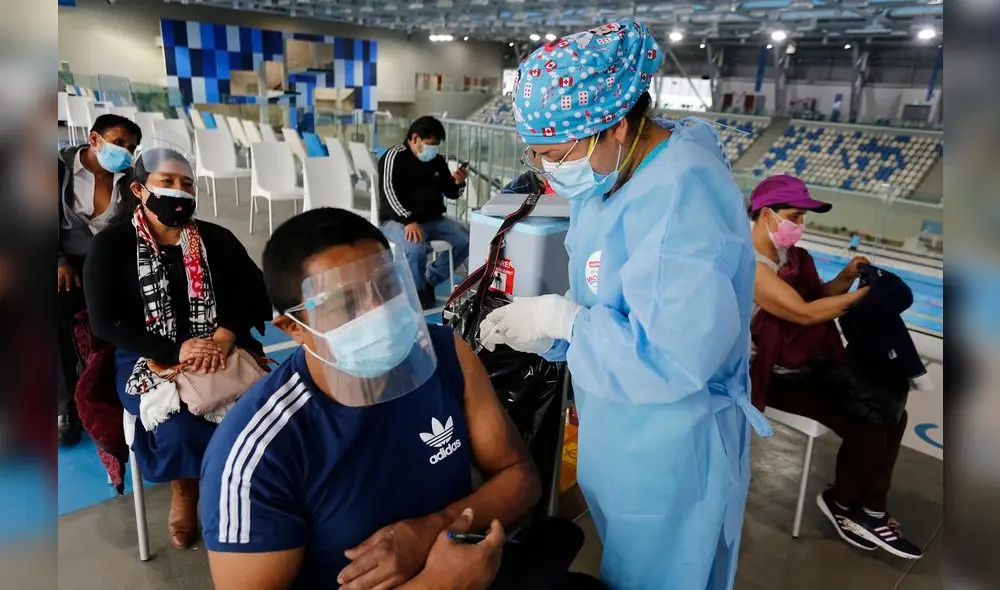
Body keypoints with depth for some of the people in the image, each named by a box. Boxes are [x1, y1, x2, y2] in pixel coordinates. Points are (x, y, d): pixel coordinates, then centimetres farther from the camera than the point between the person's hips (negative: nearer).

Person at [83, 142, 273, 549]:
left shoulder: (217, 240, 9)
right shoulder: (111, 245, 3)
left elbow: (252, 292, 0)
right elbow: (105, 322, -6)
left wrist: (224, 337, -21)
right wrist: (176, 351, -19)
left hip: (222, 350, 2)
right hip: (149, 360, -1)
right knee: (181, 428, -30)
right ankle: (184, 489, 7)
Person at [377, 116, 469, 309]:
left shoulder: (437, 160, 11)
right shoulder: (394, 157, -9)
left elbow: (450, 193, 17)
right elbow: (389, 191, -22)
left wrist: (459, 183, -8)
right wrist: (408, 220, -35)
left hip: (433, 219, 7)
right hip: (397, 220, -6)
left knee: (465, 241, -14)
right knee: (417, 248, -36)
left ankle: (429, 281, 5)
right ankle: (417, 292, -6)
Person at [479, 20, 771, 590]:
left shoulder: (682, 197, -30)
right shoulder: (611, 175, 2)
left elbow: (671, 360, -32)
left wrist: (559, 317, -24)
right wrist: (542, 332, -4)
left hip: (670, 452, -9)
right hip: (623, 431, 9)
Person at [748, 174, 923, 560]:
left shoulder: (791, 255, 6)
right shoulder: (750, 265, -23)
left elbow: (819, 296, 19)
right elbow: (806, 312, -26)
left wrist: (845, 278, -2)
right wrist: (865, 291, -16)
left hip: (813, 363, 9)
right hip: (777, 377, -9)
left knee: (892, 413, 4)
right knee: (867, 433, -16)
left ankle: (870, 512, 16)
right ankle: (840, 503, 15)